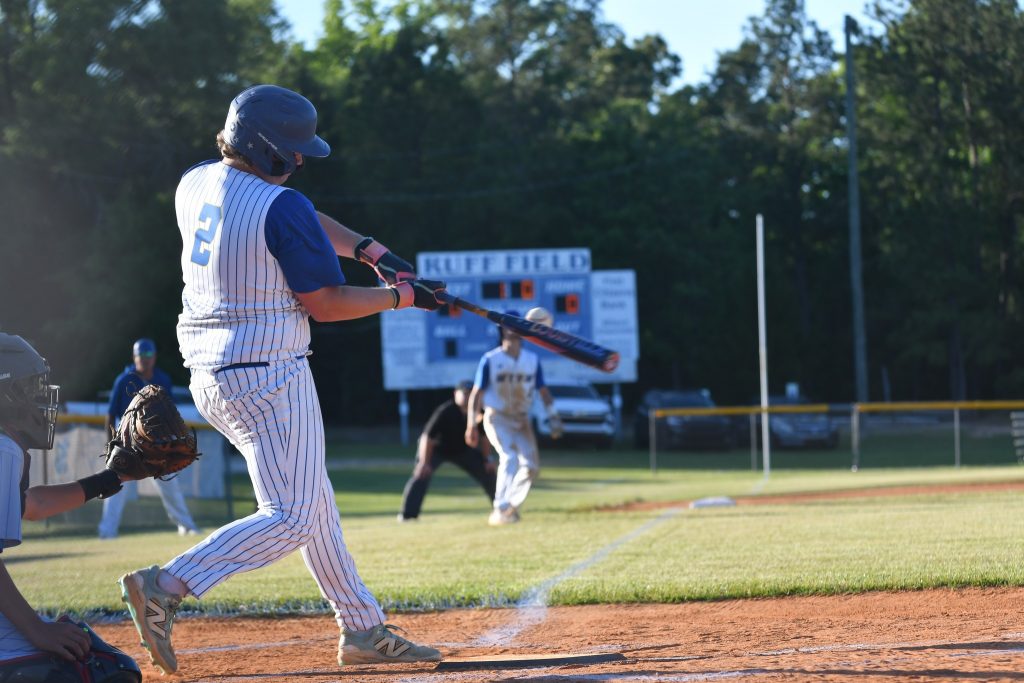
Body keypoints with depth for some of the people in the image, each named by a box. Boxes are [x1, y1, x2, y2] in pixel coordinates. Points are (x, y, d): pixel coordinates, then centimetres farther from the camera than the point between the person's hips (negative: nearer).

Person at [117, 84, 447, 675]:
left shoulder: (196, 184, 8)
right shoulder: (282, 208, -18)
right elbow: (324, 303, -12)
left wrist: (369, 250, 8)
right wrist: (403, 297, 1)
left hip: (208, 377, 10)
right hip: (269, 376, -10)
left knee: (314, 499, 18)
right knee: (290, 519, -7)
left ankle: (363, 630, 24)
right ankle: (168, 586, -20)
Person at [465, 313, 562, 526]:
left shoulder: (532, 360, 5)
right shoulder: (490, 360, -6)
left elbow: (543, 391, 7)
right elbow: (477, 393, -5)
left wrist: (553, 417, -5)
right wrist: (471, 425, -10)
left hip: (522, 421, 5)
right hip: (497, 419, -5)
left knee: (531, 466, -3)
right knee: (510, 458, -24)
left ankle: (512, 506, 16)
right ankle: (500, 510, -24)